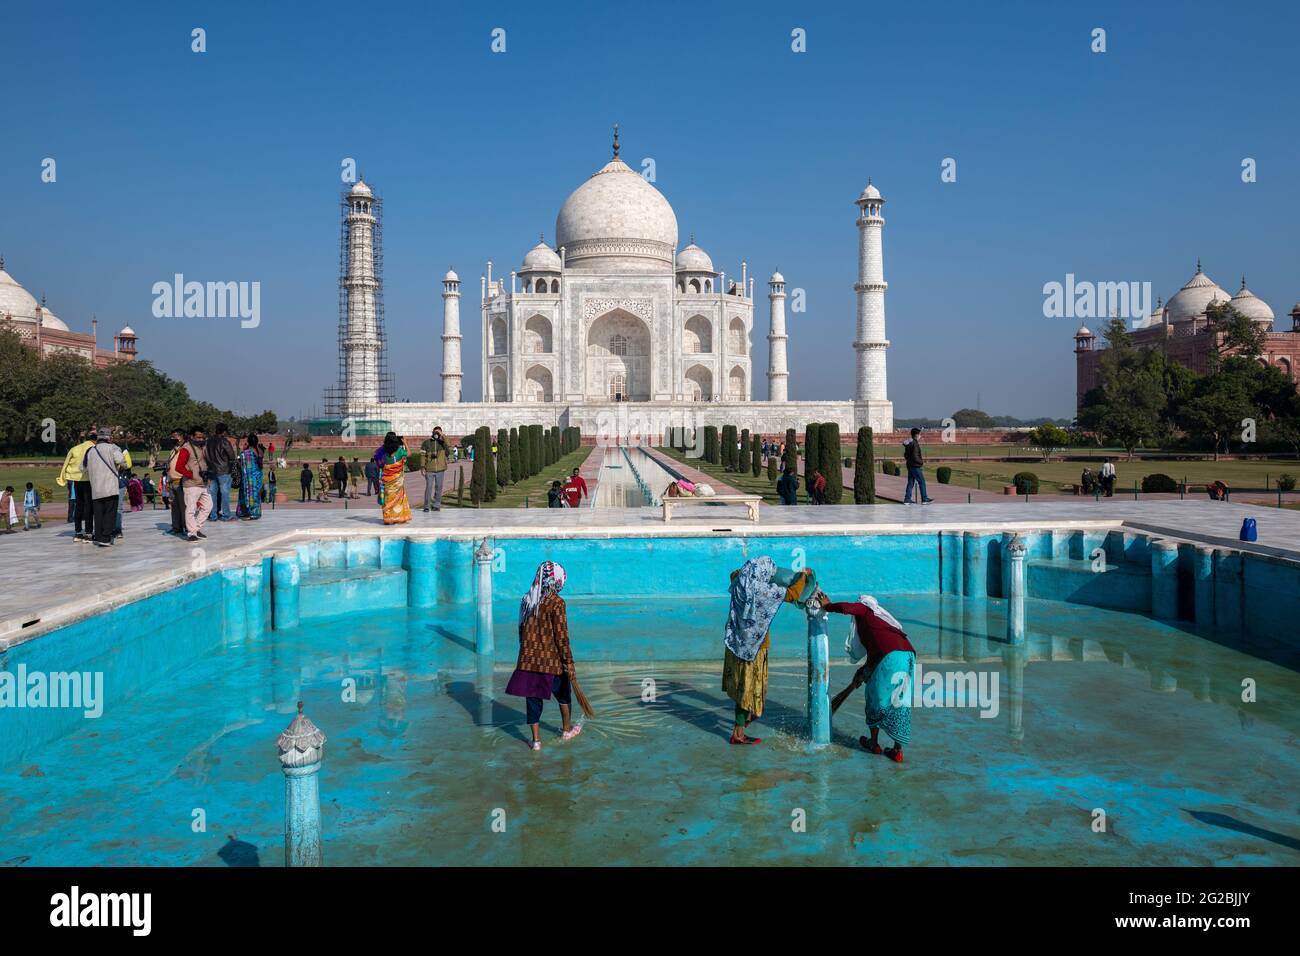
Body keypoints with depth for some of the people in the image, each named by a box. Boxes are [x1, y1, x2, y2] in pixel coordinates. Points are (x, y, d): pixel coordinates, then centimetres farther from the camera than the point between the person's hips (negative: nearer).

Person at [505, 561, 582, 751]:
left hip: (528, 660, 4)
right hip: (552, 661, -4)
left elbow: (522, 630, 10)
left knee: (533, 699, 10)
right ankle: (567, 729, 34)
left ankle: (536, 740, 13)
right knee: (563, 694, 18)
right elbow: (561, 637, -16)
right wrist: (569, 663, -10)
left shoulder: (527, 600, 2)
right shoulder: (556, 603, -16)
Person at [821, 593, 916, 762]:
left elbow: (846, 607, -9)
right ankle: (897, 750, 16)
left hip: (891, 657, -7)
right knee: (900, 704, 14)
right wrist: (863, 672, 44)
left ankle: (874, 743, 24)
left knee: (877, 697, 12)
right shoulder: (881, 617, 34)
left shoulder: (863, 609, 13)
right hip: (909, 655, 7)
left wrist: (827, 606, 9)